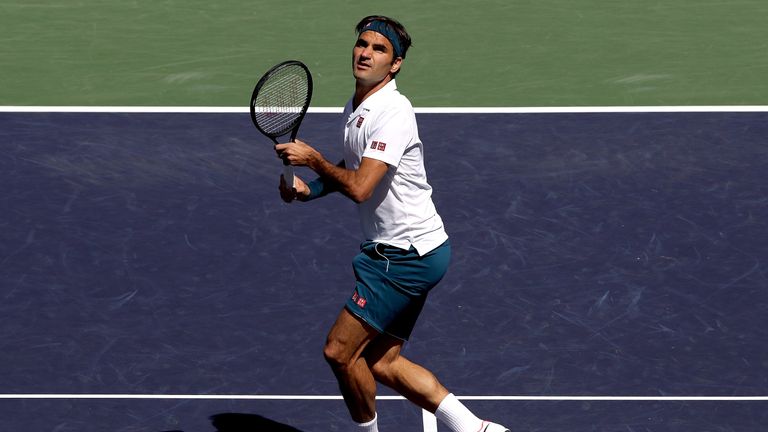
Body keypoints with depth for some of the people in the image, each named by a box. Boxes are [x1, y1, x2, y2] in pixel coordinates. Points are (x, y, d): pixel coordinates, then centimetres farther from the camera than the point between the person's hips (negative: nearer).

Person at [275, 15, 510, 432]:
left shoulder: (392, 112, -19)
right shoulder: (354, 109, 11)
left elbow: (360, 187, -27)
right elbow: (352, 171, 27)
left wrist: (312, 158, -12)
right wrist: (309, 189, 9)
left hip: (407, 254, -10)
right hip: (404, 252, 10)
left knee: (340, 351, -5)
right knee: (381, 362, 11)